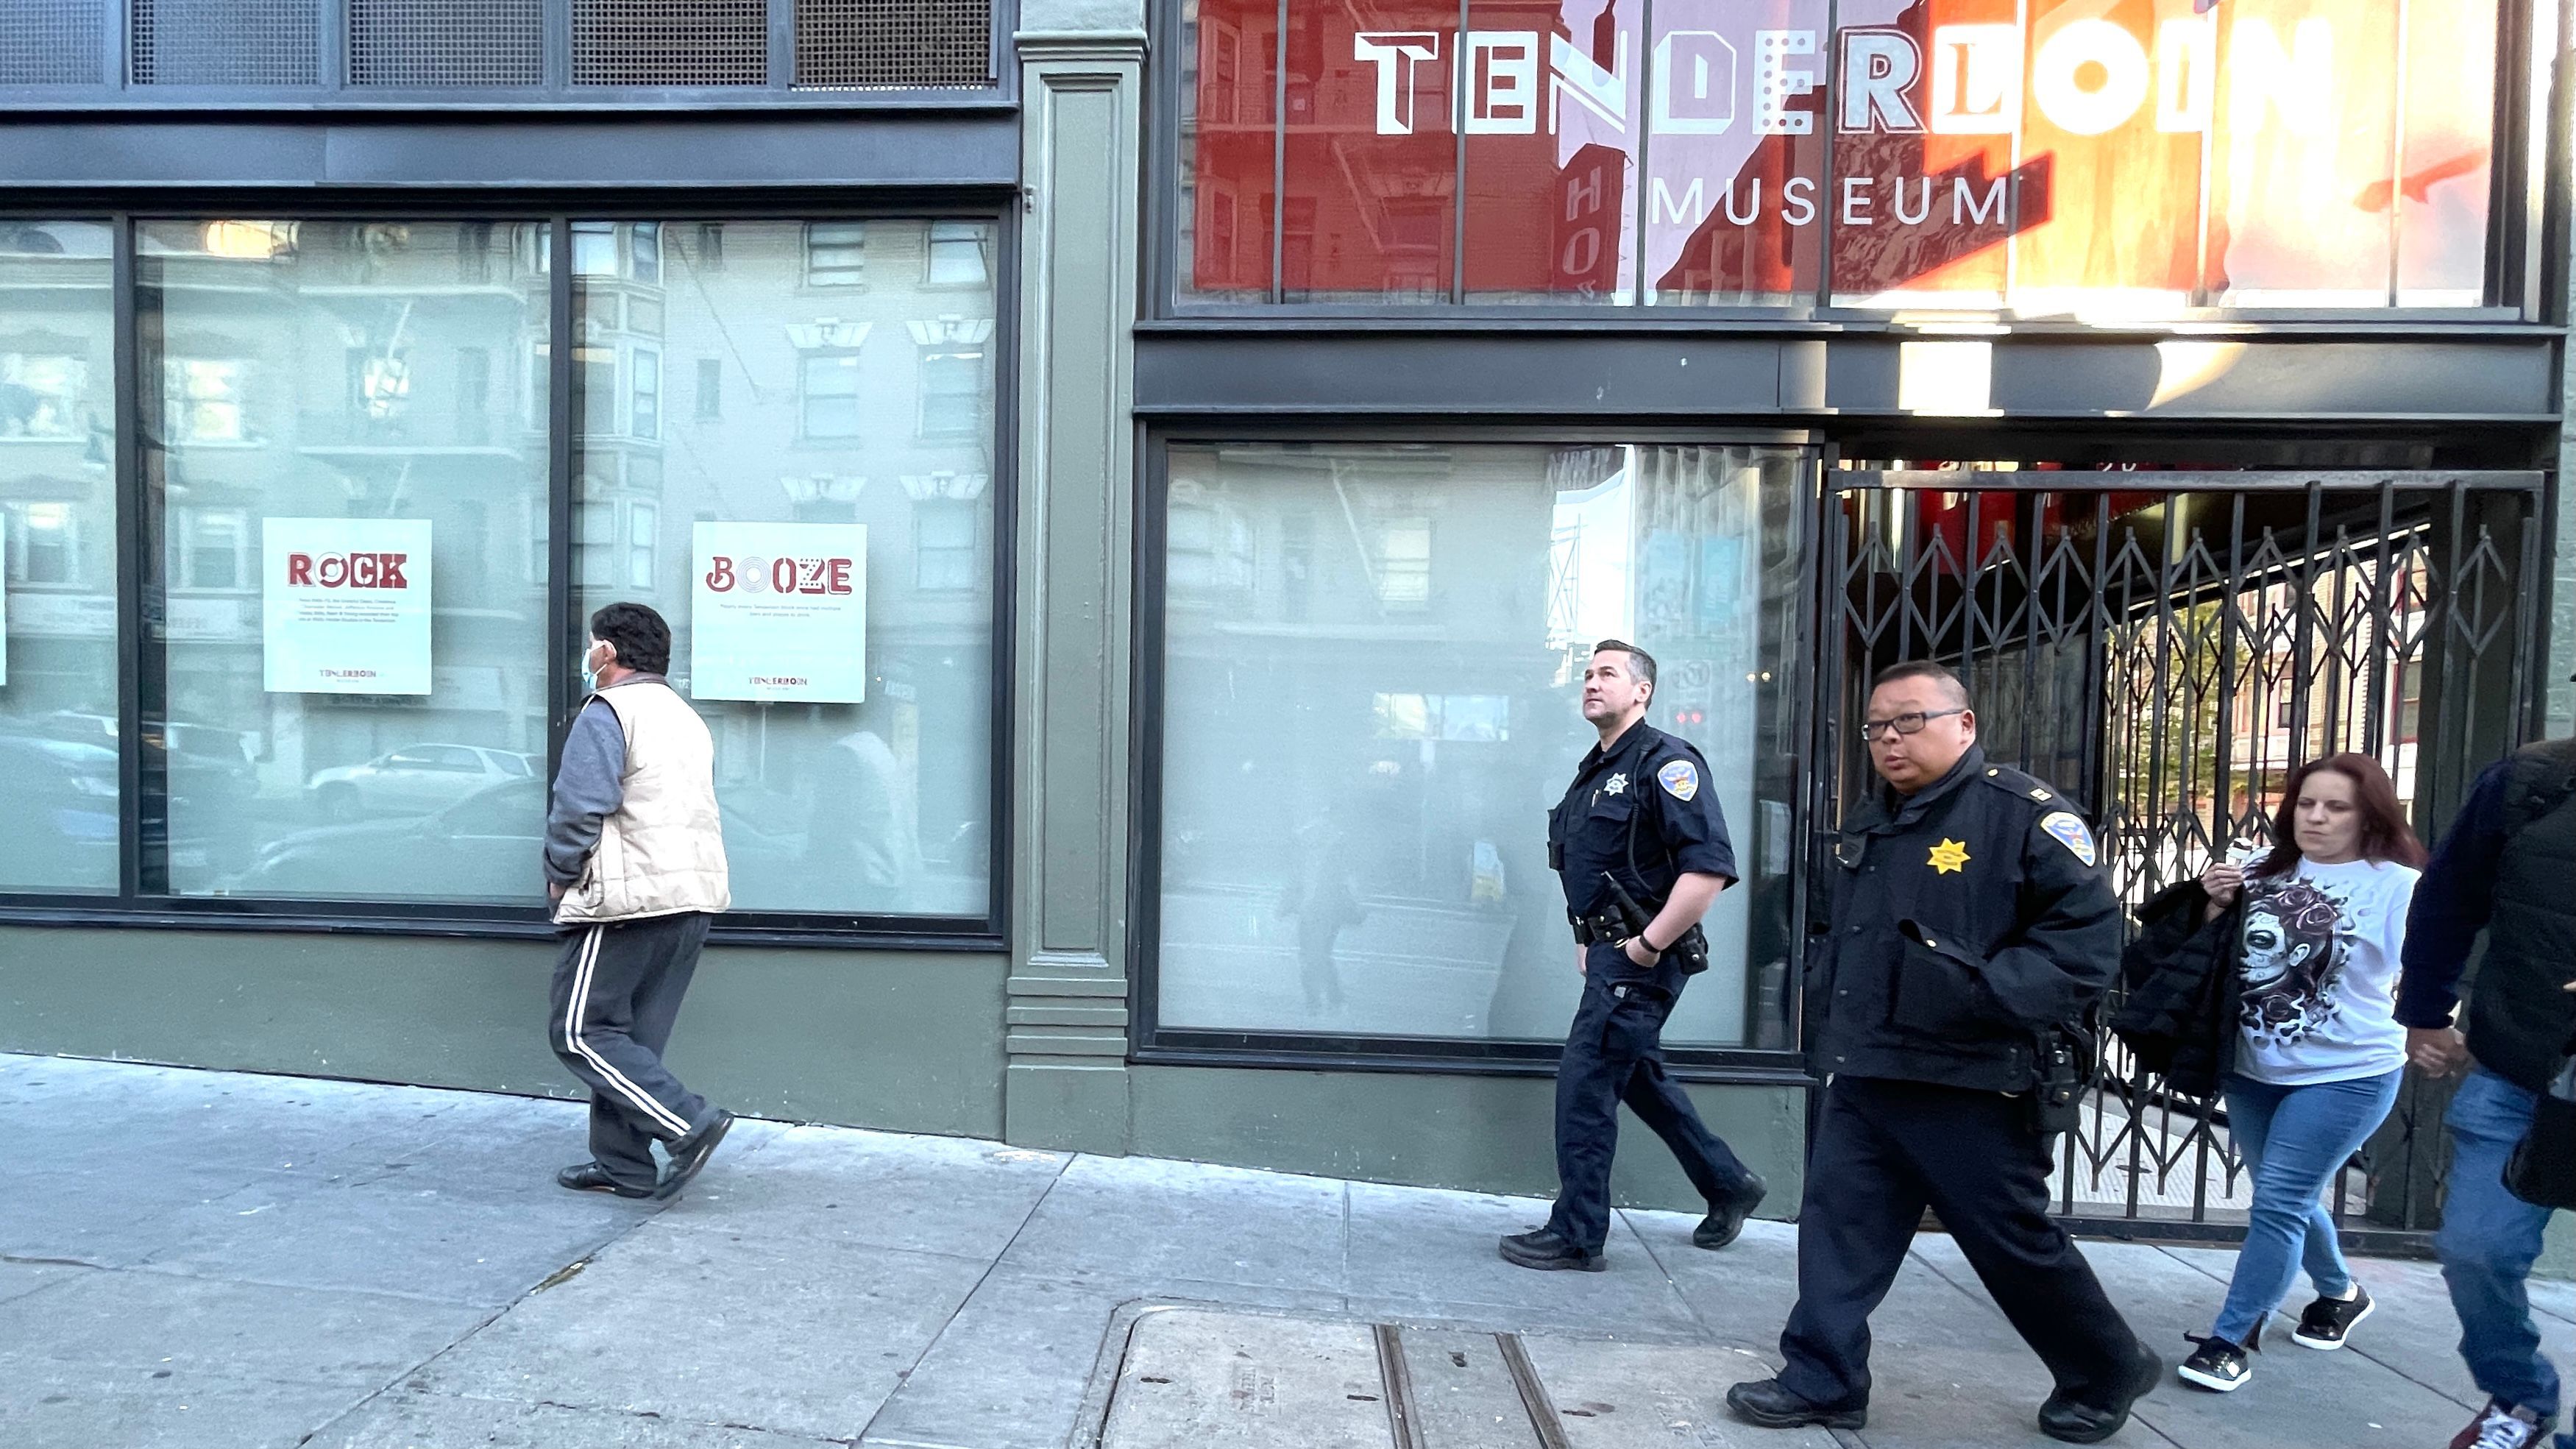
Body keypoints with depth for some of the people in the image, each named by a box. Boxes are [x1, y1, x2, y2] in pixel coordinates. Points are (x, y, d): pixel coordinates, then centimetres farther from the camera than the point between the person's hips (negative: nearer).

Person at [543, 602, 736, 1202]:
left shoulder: (606, 712, -7)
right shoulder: (690, 720, 20)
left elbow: (579, 809, -16)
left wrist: (559, 876, 0)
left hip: (629, 903, -9)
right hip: (695, 900, 9)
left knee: (580, 1031, -1)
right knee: (632, 1035, 14)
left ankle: (688, 1123, -10)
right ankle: (624, 1164, 17)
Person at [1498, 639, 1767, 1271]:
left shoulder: (1664, 762, -14)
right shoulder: (1595, 770, 14)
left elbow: (1710, 868, -24)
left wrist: (1648, 945, -21)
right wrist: (1587, 941, 16)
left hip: (1641, 958, -10)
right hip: (1609, 953, 10)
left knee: (1584, 1084, -5)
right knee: (1640, 1078, 20)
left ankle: (1576, 1236, 8)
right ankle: (1728, 1185, 37)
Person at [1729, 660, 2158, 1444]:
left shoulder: (2026, 814, -11)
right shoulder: (1868, 823, 14)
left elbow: (2089, 939, -17)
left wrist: (1982, 994, -26)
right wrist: (1826, 1013, 15)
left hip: (1969, 1086, -7)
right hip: (1862, 1079, 7)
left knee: (2016, 1245, 8)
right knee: (1838, 1230, 7)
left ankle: (2108, 1374, 32)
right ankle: (1822, 1381, 19)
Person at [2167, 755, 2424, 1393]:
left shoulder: (2398, 885, -9)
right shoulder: (2264, 872, 1)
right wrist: (2215, 907, -8)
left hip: (2346, 1075, -5)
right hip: (2254, 1071, 5)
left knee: (2278, 1204, -7)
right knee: (2290, 1199, 20)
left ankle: (2230, 1340, 3)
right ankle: (2340, 1294, 47)